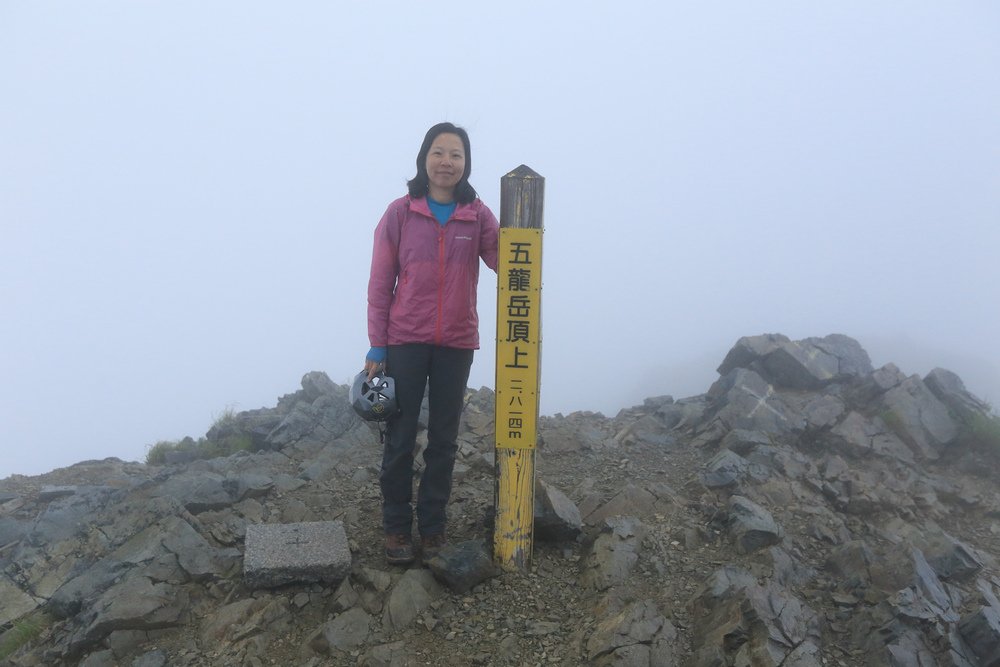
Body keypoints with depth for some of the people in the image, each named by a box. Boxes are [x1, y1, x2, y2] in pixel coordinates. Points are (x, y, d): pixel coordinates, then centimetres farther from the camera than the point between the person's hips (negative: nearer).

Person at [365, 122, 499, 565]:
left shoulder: (477, 216, 2)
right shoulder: (400, 213, -3)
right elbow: (380, 284, -2)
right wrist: (377, 346, -5)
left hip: (456, 344, 2)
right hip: (405, 342, -2)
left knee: (444, 440, 11)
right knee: (400, 438, 6)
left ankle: (433, 525, 26)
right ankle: (396, 527, 22)